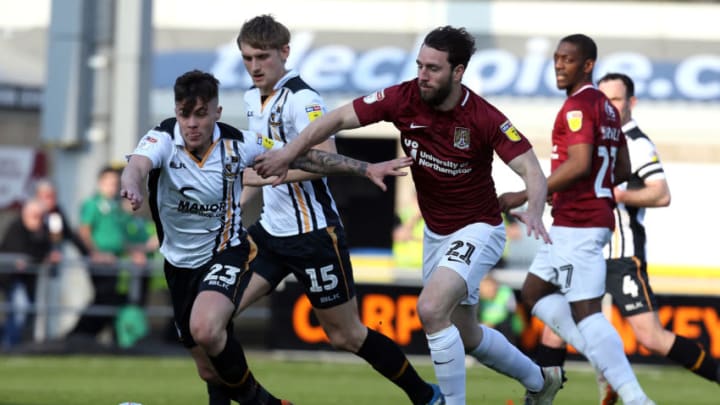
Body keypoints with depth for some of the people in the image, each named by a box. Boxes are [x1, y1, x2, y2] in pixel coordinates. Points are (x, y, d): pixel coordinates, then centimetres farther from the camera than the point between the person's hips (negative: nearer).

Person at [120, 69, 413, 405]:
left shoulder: (237, 144, -14)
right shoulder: (162, 139, -17)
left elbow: (305, 158, -5)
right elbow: (137, 165, -39)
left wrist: (366, 169, -11)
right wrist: (132, 185, -64)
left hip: (226, 253, -3)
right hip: (180, 264, 3)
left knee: (205, 328, -32)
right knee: (210, 371, 8)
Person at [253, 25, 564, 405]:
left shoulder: (484, 118, -24)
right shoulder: (403, 99, -14)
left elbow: (530, 169, -28)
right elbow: (339, 117, -13)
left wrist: (534, 211, -48)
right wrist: (288, 152, -23)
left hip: (477, 230, -6)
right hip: (435, 232, 6)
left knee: (431, 309, -28)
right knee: (465, 336, 19)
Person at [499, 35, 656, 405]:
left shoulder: (577, 107, -14)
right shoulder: (607, 108, 16)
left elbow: (579, 165, -26)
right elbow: (623, 171, 19)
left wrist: (523, 196, -21)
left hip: (577, 224, -10)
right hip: (586, 220, 10)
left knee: (584, 311, -9)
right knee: (534, 292, 18)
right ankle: (607, 358, 11)